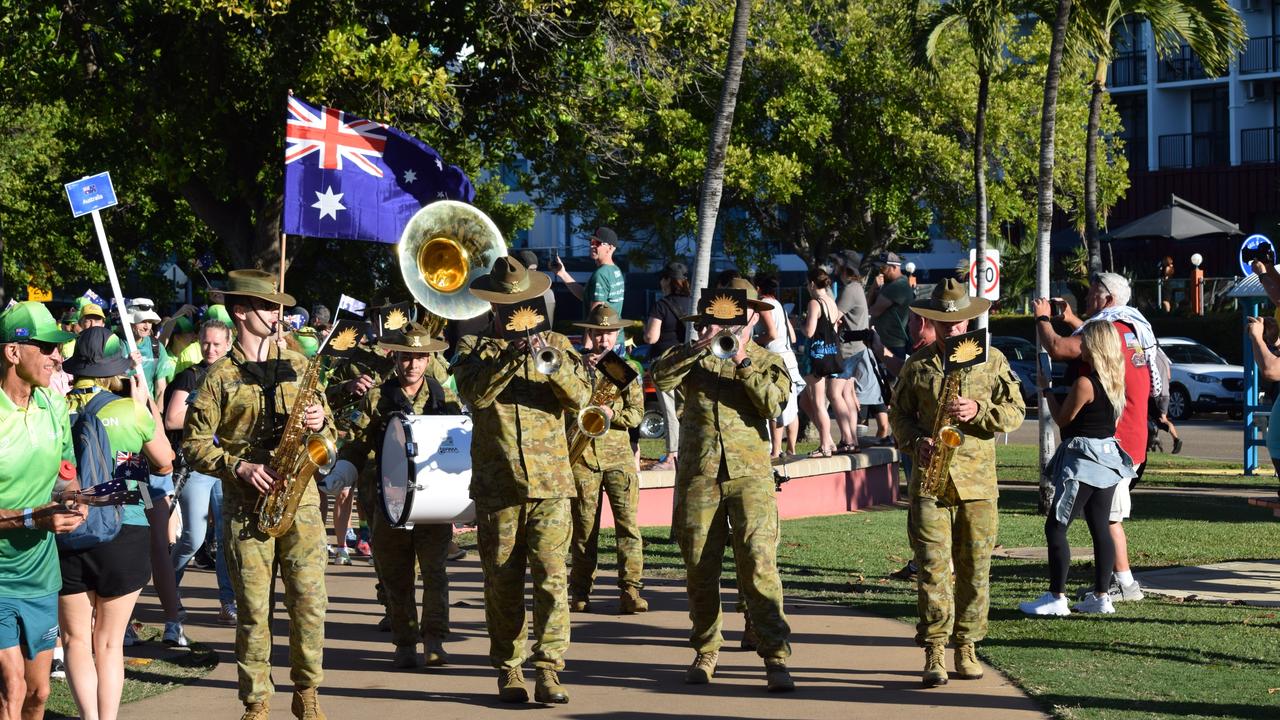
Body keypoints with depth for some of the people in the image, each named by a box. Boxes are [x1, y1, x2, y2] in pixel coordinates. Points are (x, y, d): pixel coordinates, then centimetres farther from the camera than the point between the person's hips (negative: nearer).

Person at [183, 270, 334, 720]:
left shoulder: (297, 366, 12)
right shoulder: (220, 376, 2)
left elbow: (328, 434, 17)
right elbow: (194, 445, -1)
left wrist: (320, 422, -6)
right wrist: (240, 467, -14)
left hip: (300, 497, 2)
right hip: (246, 505, -2)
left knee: (309, 602, -2)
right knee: (253, 611, 0)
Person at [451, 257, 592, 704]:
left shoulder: (555, 344, 11)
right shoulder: (474, 348, 8)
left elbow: (579, 397, -3)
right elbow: (474, 394, -12)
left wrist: (553, 362, -19)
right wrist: (510, 358, -23)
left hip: (550, 481, 0)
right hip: (497, 482, 0)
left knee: (552, 575, -9)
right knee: (503, 582, 5)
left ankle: (549, 669, -8)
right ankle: (508, 669, 14)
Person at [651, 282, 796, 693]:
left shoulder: (765, 360, 11)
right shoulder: (694, 357, 13)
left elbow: (774, 403, -8)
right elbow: (661, 379, -7)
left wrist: (742, 362, -13)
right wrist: (701, 346, -15)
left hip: (749, 474, -2)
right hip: (698, 474, 2)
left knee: (759, 562, -14)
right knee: (699, 567, 5)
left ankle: (775, 656, -14)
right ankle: (706, 651, 21)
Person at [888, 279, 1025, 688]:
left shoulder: (992, 360, 9)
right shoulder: (917, 364, 10)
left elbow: (1015, 412, 6)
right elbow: (899, 413, 16)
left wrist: (978, 411, -12)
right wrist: (916, 440, -4)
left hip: (977, 480, 1)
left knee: (974, 568, 3)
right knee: (932, 566, -7)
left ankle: (966, 647, 14)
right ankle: (935, 652, -4)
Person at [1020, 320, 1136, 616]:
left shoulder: (1084, 383, -18)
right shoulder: (1115, 381, 8)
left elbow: (1063, 419, -8)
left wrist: (1046, 389, 5)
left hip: (1083, 459, -9)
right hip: (1108, 457, 9)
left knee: (1055, 528, -4)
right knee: (1101, 529, 11)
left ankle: (1057, 597, -7)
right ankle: (1101, 596, 12)